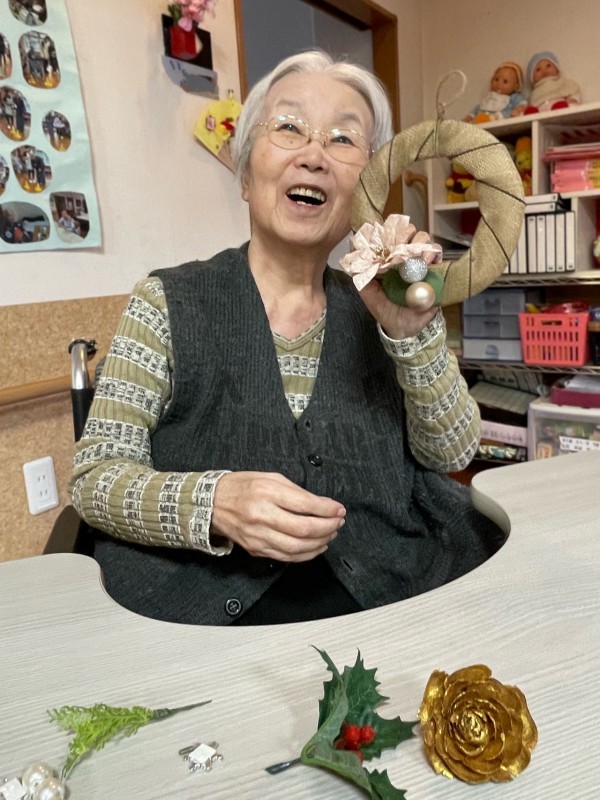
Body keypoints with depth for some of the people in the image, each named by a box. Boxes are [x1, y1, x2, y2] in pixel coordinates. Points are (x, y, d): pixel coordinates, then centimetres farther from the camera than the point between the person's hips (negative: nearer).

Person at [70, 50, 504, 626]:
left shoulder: (372, 311, 7)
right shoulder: (167, 303, -2)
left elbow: (452, 453, 2)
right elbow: (93, 477, -4)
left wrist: (413, 331, -14)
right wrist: (211, 504, -24)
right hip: (212, 617, -3)